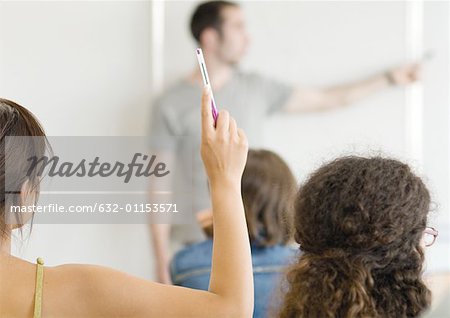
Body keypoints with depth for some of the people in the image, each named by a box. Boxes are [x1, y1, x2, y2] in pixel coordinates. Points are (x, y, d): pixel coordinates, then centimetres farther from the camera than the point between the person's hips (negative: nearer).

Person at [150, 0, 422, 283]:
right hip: (199, 246, -3)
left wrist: (390, 78, 26)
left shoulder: (255, 88, 9)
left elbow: (325, 99, 21)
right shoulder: (171, 105, -2)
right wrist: (162, 259, -4)